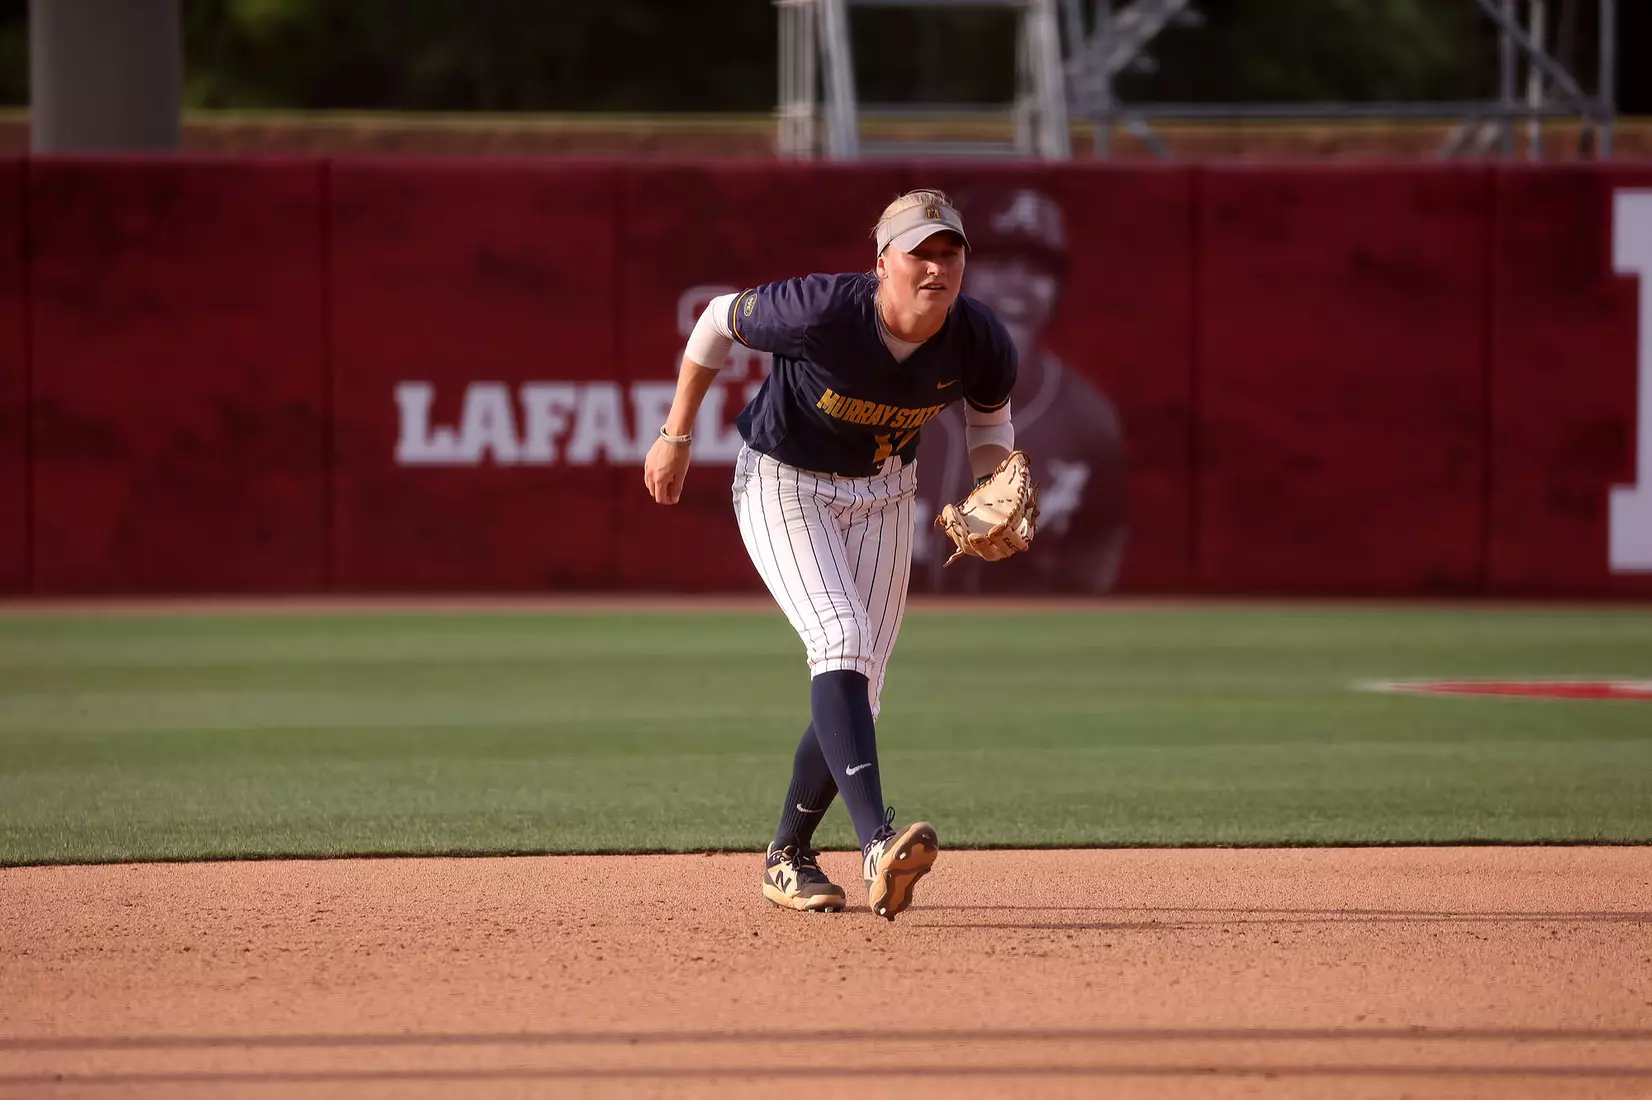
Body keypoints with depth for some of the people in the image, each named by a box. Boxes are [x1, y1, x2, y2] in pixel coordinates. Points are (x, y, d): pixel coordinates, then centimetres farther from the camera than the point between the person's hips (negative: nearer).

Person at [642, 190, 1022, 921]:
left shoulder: (981, 344, -19)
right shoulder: (822, 312, -31)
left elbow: (991, 420, 4)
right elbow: (719, 319, -13)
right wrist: (676, 437, -5)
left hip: (883, 497, 5)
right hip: (782, 485, -5)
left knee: (853, 688, 3)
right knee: (841, 641, -26)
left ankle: (788, 856, 25)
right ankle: (877, 845, -41)